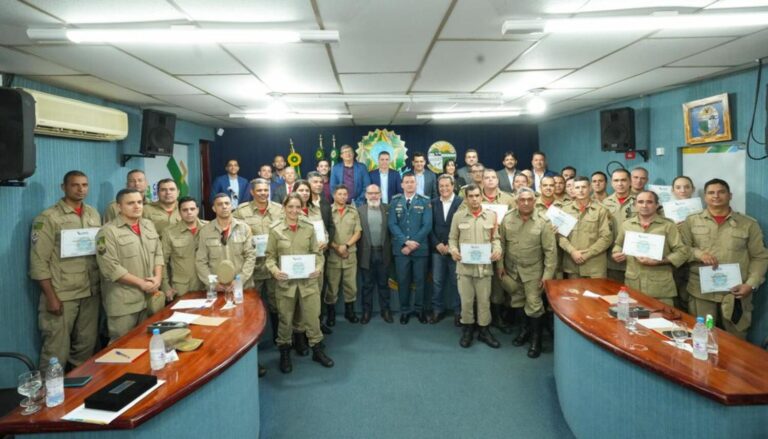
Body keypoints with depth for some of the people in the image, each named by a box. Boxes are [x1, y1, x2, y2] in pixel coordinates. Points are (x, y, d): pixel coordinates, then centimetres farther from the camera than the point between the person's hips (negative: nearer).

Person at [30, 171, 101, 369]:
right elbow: (39, 262, -8)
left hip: (91, 293, 5)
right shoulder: (48, 218, -6)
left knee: (87, 345, 13)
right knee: (57, 350, 2)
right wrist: (51, 297, -12)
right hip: (61, 295, -5)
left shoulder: (94, 215, 10)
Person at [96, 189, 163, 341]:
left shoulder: (149, 225, 10)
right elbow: (111, 268, -18)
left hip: (148, 297, 6)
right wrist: (141, 283, -16)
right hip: (123, 302, -6)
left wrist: (157, 277, -4)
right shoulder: (109, 231, -12)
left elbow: (158, 253, 13)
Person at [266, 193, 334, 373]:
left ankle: (317, 350, 27)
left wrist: (318, 267, -11)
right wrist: (274, 270, -19)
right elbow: (270, 256, -1)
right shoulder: (275, 230, -3)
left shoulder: (309, 228, 2)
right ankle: (284, 353, 30)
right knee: (285, 319, 12)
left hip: (308, 280, 1)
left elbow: (317, 252, 6)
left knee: (313, 316, 8)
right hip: (285, 281, -1)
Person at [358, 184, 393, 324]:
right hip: (367, 253, -1)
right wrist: (359, 252, -7)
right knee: (367, 285, 10)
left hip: (383, 253, 1)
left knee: (383, 283, 11)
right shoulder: (360, 210, 0)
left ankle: (385, 310, 22)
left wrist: (390, 250, -5)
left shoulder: (387, 210, 3)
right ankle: (366, 311, 20)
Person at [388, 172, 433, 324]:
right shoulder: (395, 201, 5)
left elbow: (427, 225, -6)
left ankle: (421, 309, 22)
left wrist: (413, 244, -12)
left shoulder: (425, 202, 1)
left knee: (420, 280, 7)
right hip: (401, 248, 1)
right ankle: (404, 310, 19)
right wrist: (406, 242, -15)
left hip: (420, 248, -1)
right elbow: (392, 224, -3)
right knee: (402, 280, 6)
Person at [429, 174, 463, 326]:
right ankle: (437, 310, 21)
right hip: (437, 249, 3)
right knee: (437, 282, 8)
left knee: (456, 282, 5)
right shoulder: (433, 203, 7)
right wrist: (437, 244, -6)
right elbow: (430, 226, 6)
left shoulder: (462, 202, -6)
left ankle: (458, 312, 17)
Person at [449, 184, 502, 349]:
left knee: (484, 299, 8)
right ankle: (467, 329, 24)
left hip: (484, 265, 0)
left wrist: (497, 249, -12)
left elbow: (495, 238, 8)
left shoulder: (491, 215, 3)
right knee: (466, 299, 8)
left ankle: (484, 330, 23)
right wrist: (453, 249, -12)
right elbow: (452, 238, 7)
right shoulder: (458, 216, 2)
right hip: (464, 265, 0)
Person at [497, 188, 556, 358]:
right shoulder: (507, 219, -6)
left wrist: (547, 274, -14)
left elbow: (550, 250, -12)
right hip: (511, 269, 3)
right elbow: (501, 242, 2)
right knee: (518, 301, 17)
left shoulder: (543, 222, -14)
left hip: (533, 270, -3)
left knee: (533, 304, 1)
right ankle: (527, 327, 41)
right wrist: (500, 264, 1)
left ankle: (536, 338, 21)